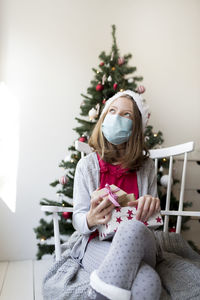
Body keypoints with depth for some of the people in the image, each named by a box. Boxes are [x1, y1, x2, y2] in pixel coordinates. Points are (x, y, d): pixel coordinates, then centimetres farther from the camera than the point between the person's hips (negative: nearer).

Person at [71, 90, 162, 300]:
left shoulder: (146, 166, 5)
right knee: (148, 282, -35)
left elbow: (152, 219, 10)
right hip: (97, 243, -3)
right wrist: (90, 220, -25)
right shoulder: (86, 165, -1)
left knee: (134, 229, -37)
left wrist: (152, 205, -15)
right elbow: (78, 220, 0)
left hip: (137, 243, 3)